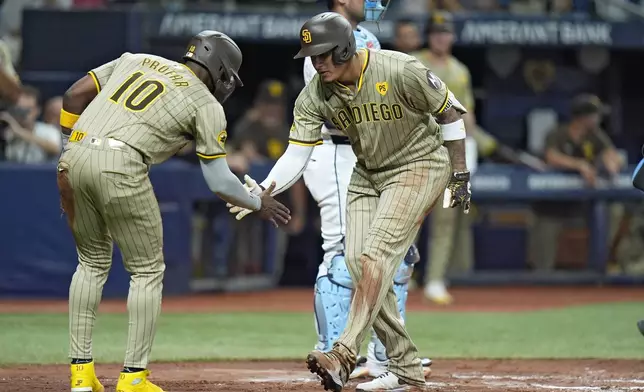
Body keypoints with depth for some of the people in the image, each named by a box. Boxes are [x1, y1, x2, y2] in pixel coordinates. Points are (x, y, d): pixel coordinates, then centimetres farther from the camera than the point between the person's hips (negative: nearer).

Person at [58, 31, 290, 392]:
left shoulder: (135, 60, 25)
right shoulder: (207, 104, 10)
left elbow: (75, 94, 17)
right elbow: (219, 181, 9)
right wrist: (259, 204, 26)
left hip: (75, 156, 6)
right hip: (120, 166, -6)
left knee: (93, 262, 22)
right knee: (147, 270, 11)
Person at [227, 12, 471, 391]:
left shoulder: (401, 72, -25)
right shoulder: (315, 95, -12)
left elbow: (450, 113, -12)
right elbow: (296, 156, -12)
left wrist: (460, 176, -8)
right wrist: (263, 191, -29)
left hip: (419, 166, -6)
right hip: (367, 175, 6)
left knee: (377, 254, -21)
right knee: (357, 262, -3)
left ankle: (344, 355, -31)